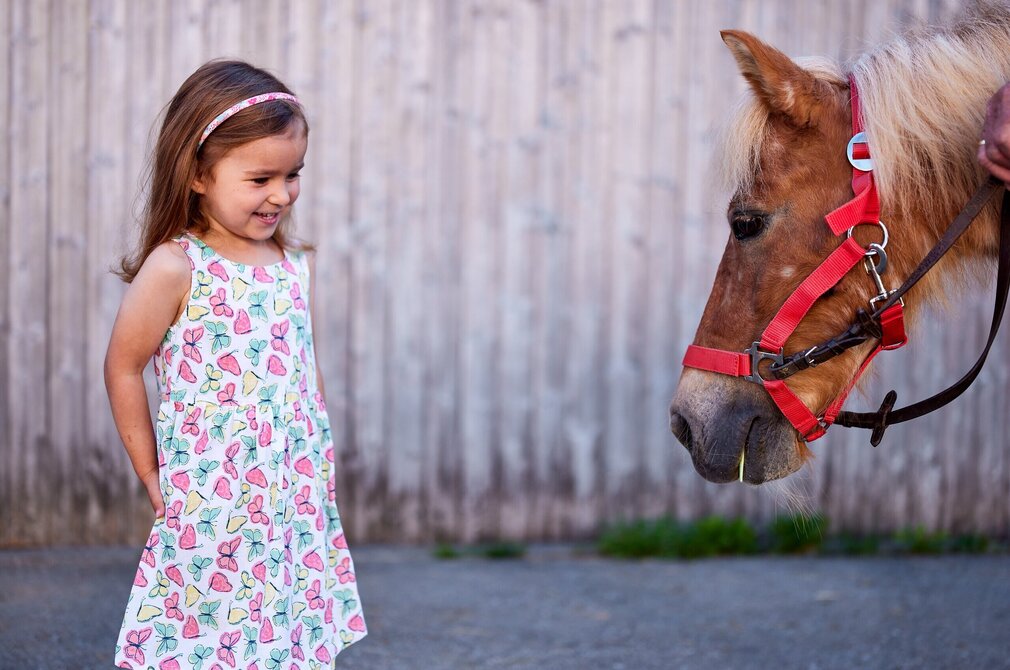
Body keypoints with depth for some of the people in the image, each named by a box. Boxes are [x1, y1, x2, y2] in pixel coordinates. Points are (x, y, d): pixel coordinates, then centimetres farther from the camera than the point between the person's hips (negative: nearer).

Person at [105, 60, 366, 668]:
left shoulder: (297, 263, 7)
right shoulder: (174, 268, -10)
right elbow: (124, 368, -3)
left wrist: (320, 464, 14)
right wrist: (154, 479, 1)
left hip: (299, 501, 5)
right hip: (212, 507, -5)